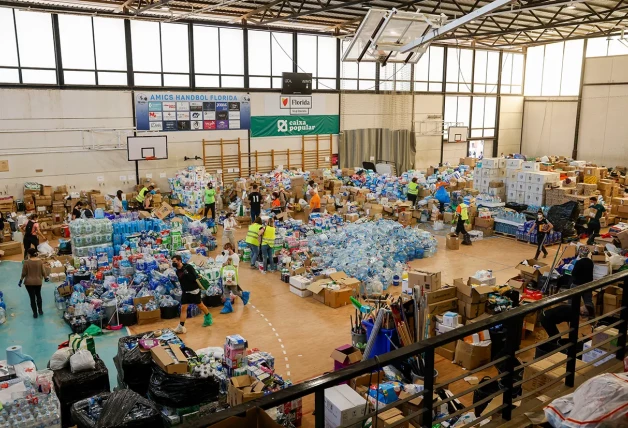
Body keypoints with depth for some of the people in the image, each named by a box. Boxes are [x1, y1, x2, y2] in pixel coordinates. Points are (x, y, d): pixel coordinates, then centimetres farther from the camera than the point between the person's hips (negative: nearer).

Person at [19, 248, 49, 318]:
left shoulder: (26, 262, -17)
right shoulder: (40, 261, -9)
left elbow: (24, 273, -10)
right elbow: (43, 271, -3)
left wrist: (20, 281, 4)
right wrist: (46, 278, 14)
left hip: (29, 282, -3)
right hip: (38, 282, 3)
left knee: (32, 297, 8)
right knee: (38, 295, 23)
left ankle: (35, 313, 16)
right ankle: (40, 310, 28)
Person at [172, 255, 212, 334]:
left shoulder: (188, 267, -19)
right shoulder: (177, 271, 2)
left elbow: (194, 277, -26)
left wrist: (186, 273, -33)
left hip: (194, 290, -5)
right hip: (185, 292, 5)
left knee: (200, 305, 14)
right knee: (183, 308, -4)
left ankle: (208, 317, 39)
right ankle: (181, 327, -4)